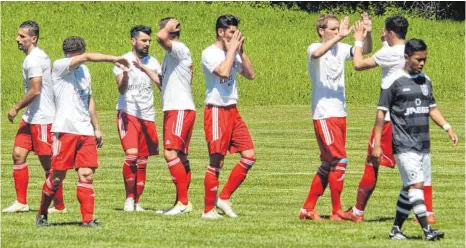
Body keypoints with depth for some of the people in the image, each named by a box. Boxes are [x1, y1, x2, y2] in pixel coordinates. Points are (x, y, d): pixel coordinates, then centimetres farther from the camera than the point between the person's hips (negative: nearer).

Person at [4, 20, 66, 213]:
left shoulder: (33, 60, -18)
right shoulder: (41, 56, 13)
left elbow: (35, 90, -24)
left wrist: (16, 108, -13)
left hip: (42, 118, -10)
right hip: (31, 117, 10)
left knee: (47, 162, -2)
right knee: (18, 154, 6)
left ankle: (59, 205, 7)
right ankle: (21, 202, 9)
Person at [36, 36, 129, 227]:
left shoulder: (84, 71, 16)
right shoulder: (59, 66, -5)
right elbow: (86, 57, -21)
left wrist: (96, 128, 25)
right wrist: (113, 59, -24)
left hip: (85, 132, 6)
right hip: (65, 130, -6)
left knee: (87, 175, -4)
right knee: (58, 176, -1)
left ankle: (88, 218, -4)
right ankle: (42, 214, 15)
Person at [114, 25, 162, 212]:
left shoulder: (151, 62, 10)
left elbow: (160, 83, -5)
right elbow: (121, 89, -13)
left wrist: (143, 67, -17)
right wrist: (125, 75, -35)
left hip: (147, 115, 4)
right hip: (128, 113, -4)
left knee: (142, 161, 4)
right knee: (131, 154, -19)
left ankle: (136, 201, 11)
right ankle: (129, 198, -8)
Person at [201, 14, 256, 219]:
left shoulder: (233, 54, 12)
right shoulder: (210, 54, -10)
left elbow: (251, 75, 9)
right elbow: (224, 72, -27)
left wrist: (241, 51, 1)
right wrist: (232, 49, -16)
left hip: (232, 111, 8)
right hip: (216, 111, -8)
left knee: (249, 156, 2)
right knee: (217, 162, -6)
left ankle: (224, 198, 10)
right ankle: (209, 209, 3)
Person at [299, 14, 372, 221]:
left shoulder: (341, 49, 9)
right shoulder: (315, 48, -9)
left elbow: (365, 50, 0)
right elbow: (316, 54, -33)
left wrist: (367, 33, -19)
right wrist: (340, 37, -38)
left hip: (340, 114, 8)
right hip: (324, 115, -8)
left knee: (329, 163, 12)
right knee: (340, 160, -12)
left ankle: (308, 209, 19)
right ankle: (337, 211, -7)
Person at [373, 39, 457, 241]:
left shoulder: (425, 80, 13)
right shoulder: (393, 82, -7)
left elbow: (432, 108, 22)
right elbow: (381, 113, -5)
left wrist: (448, 128, 8)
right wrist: (377, 144, -8)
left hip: (423, 145, 7)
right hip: (404, 146, -7)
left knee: (409, 189, 8)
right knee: (416, 185, -15)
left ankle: (396, 229, 17)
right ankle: (427, 230, -20)